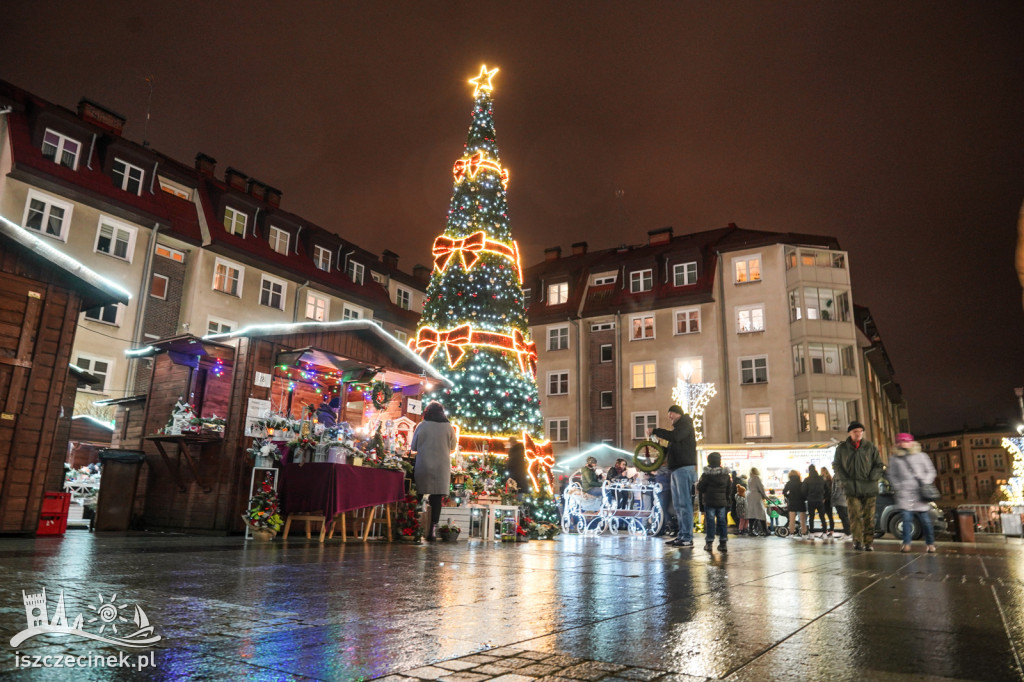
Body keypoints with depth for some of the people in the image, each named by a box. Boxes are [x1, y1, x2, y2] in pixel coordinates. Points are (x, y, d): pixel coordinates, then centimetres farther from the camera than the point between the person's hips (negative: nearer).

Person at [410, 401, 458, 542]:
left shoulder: (422, 426, -2)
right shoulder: (448, 427, 2)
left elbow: (413, 447, 5)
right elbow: (453, 448, 13)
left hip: (423, 466, -1)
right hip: (442, 467, 1)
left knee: (418, 498, 8)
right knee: (436, 499, 4)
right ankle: (432, 529, 1)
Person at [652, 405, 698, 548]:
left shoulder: (685, 424, -3)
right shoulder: (678, 427, 25)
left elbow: (675, 437, -22)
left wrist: (656, 431, -14)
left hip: (684, 468, -10)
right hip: (676, 469, 10)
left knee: (684, 503, -11)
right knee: (678, 504, 9)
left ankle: (687, 538, -12)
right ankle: (682, 535, 12)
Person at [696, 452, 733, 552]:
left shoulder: (706, 475, -8)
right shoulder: (726, 475, 4)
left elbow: (700, 487, -7)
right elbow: (730, 489, 10)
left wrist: (698, 483, 15)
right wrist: (728, 499, 21)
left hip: (709, 501, -3)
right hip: (722, 502, 3)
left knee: (710, 521, 0)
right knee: (722, 521, 8)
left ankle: (709, 542, 0)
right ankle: (723, 543, 7)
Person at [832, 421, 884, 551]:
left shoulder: (870, 447, 5)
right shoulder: (842, 448, 5)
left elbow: (879, 465, 9)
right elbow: (836, 466, 10)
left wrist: (872, 478, -5)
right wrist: (845, 479, -3)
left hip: (869, 488, 1)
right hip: (852, 488, -1)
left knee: (869, 517, 3)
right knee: (855, 515, -9)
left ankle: (868, 543, 11)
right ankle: (857, 541, -8)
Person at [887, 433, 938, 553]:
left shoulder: (921, 456, 10)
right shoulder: (894, 459, 12)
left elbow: (931, 471, 11)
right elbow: (892, 476, 15)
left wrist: (925, 483, -3)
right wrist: (898, 487, 1)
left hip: (921, 493, 0)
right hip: (905, 493, 0)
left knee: (925, 518, 0)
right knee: (906, 518, -7)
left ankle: (930, 543, 13)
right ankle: (906, 543, -4)